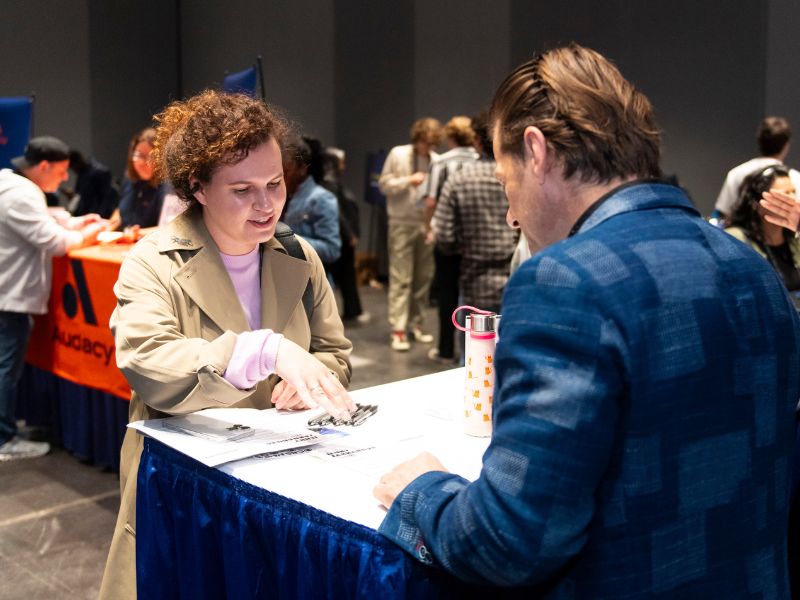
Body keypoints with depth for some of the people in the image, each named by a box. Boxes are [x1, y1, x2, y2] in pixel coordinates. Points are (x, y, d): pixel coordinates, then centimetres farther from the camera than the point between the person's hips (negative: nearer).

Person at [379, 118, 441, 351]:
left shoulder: (436, 159, 6)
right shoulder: (398, 154, -2)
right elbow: (384, 184, -2)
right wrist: (409, 180, -16)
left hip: (428, 224, 4)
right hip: (402, 223, -4)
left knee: (423, 277, 9)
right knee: (400, 279, -5)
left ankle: (415, 323, 21)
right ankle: (398, 329, -5)